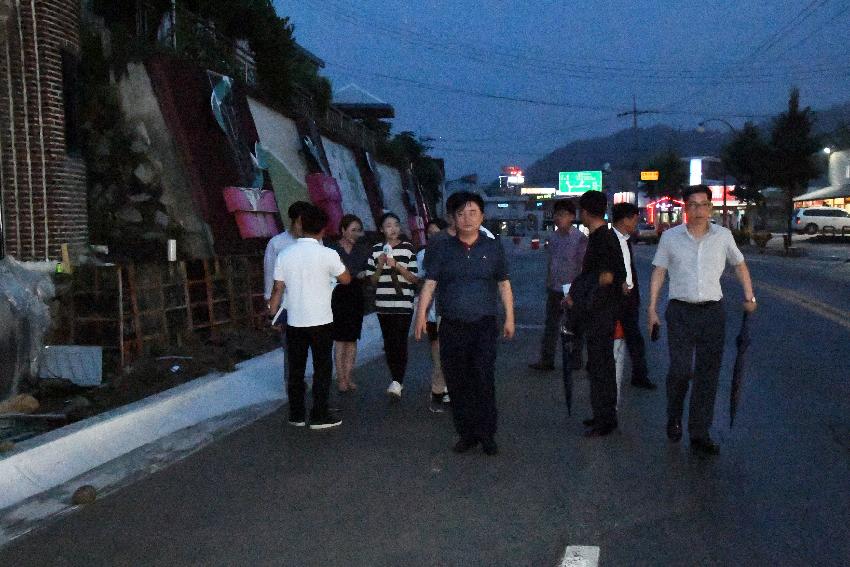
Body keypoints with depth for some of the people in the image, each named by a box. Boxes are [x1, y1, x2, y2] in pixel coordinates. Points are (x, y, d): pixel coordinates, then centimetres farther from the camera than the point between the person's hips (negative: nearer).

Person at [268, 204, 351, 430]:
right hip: (320, 321, -3)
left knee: (296, 369, 11)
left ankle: (296, 415, 18)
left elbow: (278, 289, 3)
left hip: (294, 322, 4)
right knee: (322, 369, 6)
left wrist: (272, 316, 13)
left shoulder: (285, 254, -2)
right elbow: (346, 279, 2)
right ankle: (319, 416, 8)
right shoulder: (327, 254, -12)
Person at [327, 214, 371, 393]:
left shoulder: (363, 250, 9)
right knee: (340, 340, -3)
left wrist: (364, 274, -5)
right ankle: (341, 378, 3)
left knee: (352, 339, 6)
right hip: (338, 297, -4)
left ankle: (348, 377, 12)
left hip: (356, 297, 4)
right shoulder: (332, 249, -3)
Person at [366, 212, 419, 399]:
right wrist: (380, 266, -7)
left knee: (400, 343, -12)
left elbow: (414, 278, -1)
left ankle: (397, 382, -14)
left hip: (403, 304, -3)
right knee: (389, 343, 8)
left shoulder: (408, 248, 1)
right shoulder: (376, 249, 8)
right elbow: (372, 280, 12)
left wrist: (396, 265, -14)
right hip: (383, 304, 4)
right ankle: (397, 380, 19)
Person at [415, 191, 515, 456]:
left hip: (484, 326, -1)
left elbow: (504, 284, 11)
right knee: (457, 383, 5)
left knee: (484, 380, -9)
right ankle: (466, 433, 16)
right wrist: (421, 313, -9)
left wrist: (509, 317, 7)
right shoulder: (441, 248, 7)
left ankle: (486, 434, 2)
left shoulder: (493, 248, 8)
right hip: (451, 327, 1)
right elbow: (430, 283, 2)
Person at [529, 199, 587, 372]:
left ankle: (575, 359, 19)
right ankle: (546, 360, 12)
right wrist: (548, 283, 14)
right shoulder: (554, 237, 8)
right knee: (550, 325, 7)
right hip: (554, 289, 6)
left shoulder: (580, 238, -11)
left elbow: (581, 266, -13)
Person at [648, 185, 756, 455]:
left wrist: (749, 297, 15)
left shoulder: (723, 235, 4)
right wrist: (652, 307, 2)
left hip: (713, 313, 2)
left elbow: (740, 265, 18)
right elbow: (659, 272, 6)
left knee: (708, 375, 3)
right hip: (680, 313, -2)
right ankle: (674, 417, 20)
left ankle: (700, 435, 12)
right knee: (681, 369, -10)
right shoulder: (670, 237, 1)